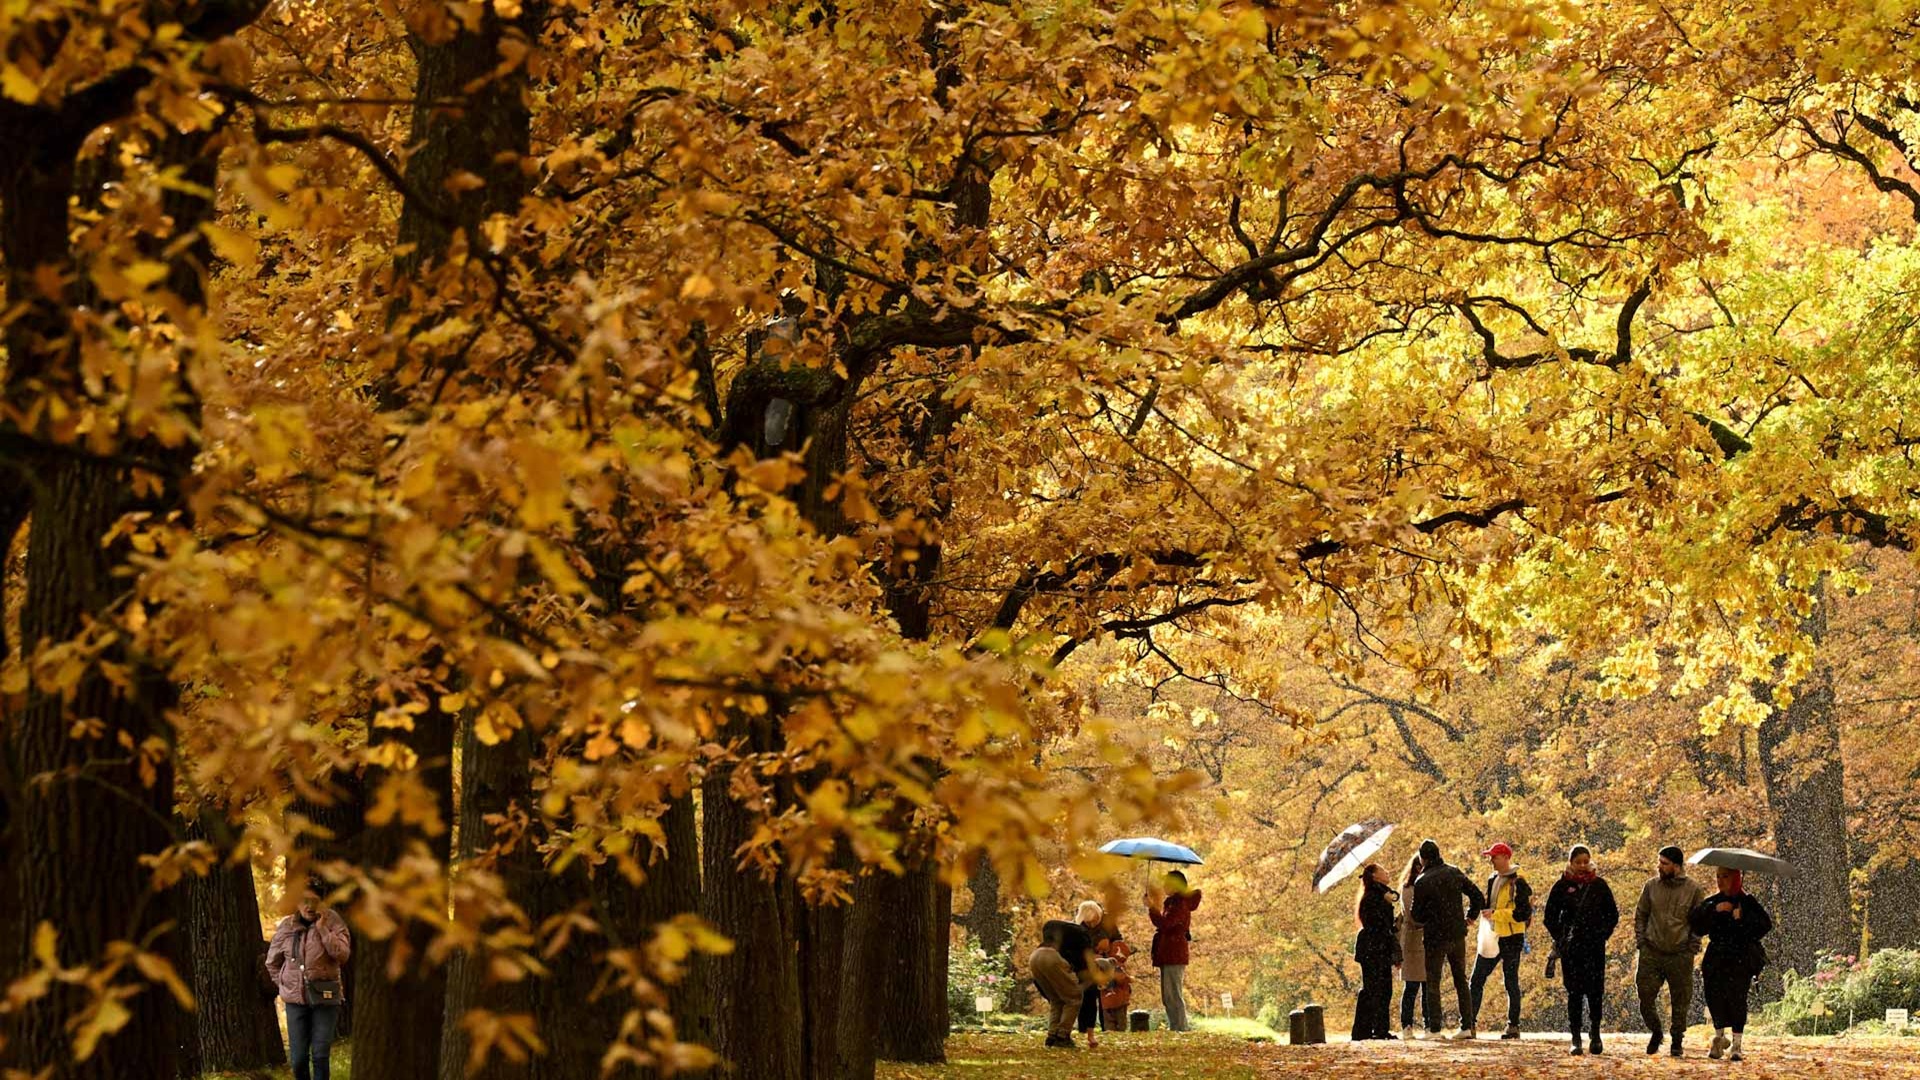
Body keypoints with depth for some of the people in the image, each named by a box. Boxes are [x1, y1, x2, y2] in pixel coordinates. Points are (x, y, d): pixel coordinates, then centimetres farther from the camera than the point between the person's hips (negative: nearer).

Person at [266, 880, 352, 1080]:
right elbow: (272, 962, 17)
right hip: (295, 1000, 2)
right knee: (298, 1058, 3)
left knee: (321, 1056, -3)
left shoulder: (332, 921, -4)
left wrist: (323, 929, -20)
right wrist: (283, 985, 10)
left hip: (325, 998, -2)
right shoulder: (286, 926, 3)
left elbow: (343, 954, -17)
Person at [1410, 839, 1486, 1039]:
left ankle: (1435, 1027, -1)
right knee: (1461, 980, 13)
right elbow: (1478, 897, 5)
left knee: (1433, 983, 4)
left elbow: (1417, 915, -8)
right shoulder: (1455, 874, 1)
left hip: (1435, 938, -5)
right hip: (1458, 935, 5)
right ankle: (1467, 1026, 9)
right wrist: (1470, 917, 19)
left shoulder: (1422, 883, -13)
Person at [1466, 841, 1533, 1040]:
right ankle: (1470, 1023, 5)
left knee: (1511, 983, 1)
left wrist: (1495, 914, -22)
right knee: (1477, 980, 3)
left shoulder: (1518, 882, -12)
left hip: (1511, 939, -8)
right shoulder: (1493, 880, 14)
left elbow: (1523, 913, -19)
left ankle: (1513, 1026, 10)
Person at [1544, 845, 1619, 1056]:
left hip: (1595, 947, 0)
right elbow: (1550, 917, 10)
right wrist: (1560, 939, 2)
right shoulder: (1562, 886, 3)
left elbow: (1613, 915, 13)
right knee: (1574, 992, -1)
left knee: (1595, 991, -5)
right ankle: (1576, 1038, 4)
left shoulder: (1599, 885, 5)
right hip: (1570, 948, 0)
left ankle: (1595, 1033, 10)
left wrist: (1603, 934, 2)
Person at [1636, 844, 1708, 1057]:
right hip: (1651, 952, 2)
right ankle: (1655, 1032, 24)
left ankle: (1677, 1042, 18)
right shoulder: (1652, 886, 4)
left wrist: (1693, 948, -5)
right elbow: (1640, 915, 13)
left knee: (1680, 1001, 5)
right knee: (1645, 996, 1)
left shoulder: (1694, 890, -3)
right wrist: (1640, 941, 3)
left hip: (1680, 955, -2)